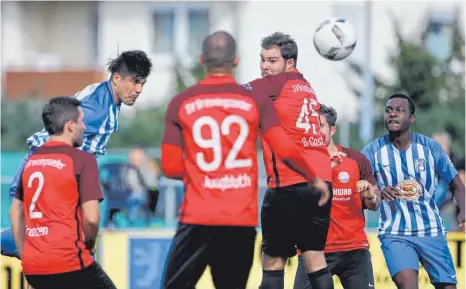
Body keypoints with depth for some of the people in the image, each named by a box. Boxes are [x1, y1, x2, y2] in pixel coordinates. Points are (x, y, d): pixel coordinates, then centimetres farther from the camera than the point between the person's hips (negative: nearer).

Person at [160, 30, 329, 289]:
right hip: (242, 220, 1)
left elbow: (171, 168, 3)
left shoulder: (181, 103, 3)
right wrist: (314, 179, 13)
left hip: (197, 219, -1)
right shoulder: (255, 101, 2)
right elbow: (286, 151, -4)